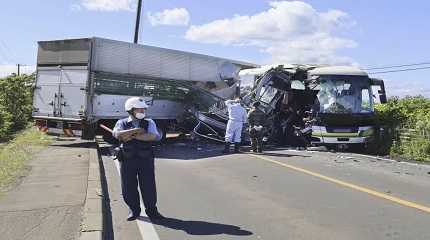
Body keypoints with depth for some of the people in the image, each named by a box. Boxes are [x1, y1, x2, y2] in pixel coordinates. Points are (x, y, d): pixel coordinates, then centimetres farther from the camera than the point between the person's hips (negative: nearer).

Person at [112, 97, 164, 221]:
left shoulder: (149, 123, 4)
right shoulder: (122, 123, 4)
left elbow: (153, 136, -15)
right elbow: (118, 134, -18)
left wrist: (132, 136, -16)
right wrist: (137, 130, -17)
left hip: (146, 160, 0)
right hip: (128, 160, 0)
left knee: (149, 186, 5)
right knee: (128, 187, 8)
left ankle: (151, 211, 21)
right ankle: (134, 210, 27)